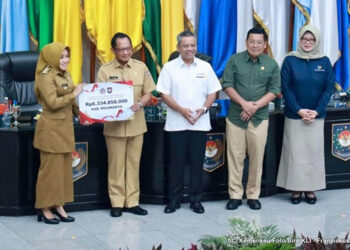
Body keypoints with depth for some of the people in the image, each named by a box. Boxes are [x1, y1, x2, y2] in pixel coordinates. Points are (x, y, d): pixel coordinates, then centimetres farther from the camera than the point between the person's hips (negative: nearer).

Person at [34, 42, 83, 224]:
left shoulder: (66, 75, 12)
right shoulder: (45, 77, -13)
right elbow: (53, 103, -22)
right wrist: (73, 94, -17)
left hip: (65, 127, 8)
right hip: (51, 129, -8)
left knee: (64, 168, 10)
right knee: (50, 169, -3)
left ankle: (58, 205, 17)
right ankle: (45, 208, 5)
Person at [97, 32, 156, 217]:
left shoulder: (141, 68, 4)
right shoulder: (105, 71, -2)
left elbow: (148, 93, 5)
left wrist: (140, 103, -15)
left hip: (136, 124, 2)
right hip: (114, 125, -2)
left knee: (133, 163, 8)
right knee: (116, 164, 3)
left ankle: (132, 201, 16)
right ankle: (117, 203, 11)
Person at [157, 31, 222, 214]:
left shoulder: (205, 67, 6)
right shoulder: (170, 68, 0)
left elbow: (212, 92, 7)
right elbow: (164, 94, -4)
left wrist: (204, 108, -10)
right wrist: (182, 110, -14)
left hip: (200, 123, 2)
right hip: (176, 124, -2)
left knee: (197, 162, 6)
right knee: (176, 162, 3)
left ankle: (195, 199, 15)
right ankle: (174, 200, 12)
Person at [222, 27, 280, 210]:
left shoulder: (271, 64, 6)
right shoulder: (235, 60, 3)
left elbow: (274, 90, 2)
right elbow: (227, 85, -1)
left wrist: (255, 106, -10)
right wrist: (244, 103, -13)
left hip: (259, 118, 0)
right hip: (235, 117, 0)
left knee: (257, 157, 1)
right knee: (235, 156, 0)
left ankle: (253, 195, 11)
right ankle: (235, 195, 6)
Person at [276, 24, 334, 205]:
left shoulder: (324, 62, 2)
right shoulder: (290, 60, -2)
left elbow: (329, 88, 1)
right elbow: (285, 88, -5)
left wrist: (317, 111, -10)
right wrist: (299, 110, -13)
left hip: (316, 116, 1)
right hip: (294, 116, -1)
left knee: (314, 152, 4)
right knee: (295, 152, 1)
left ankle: (311, 188, 13)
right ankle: (296, 188, 9)